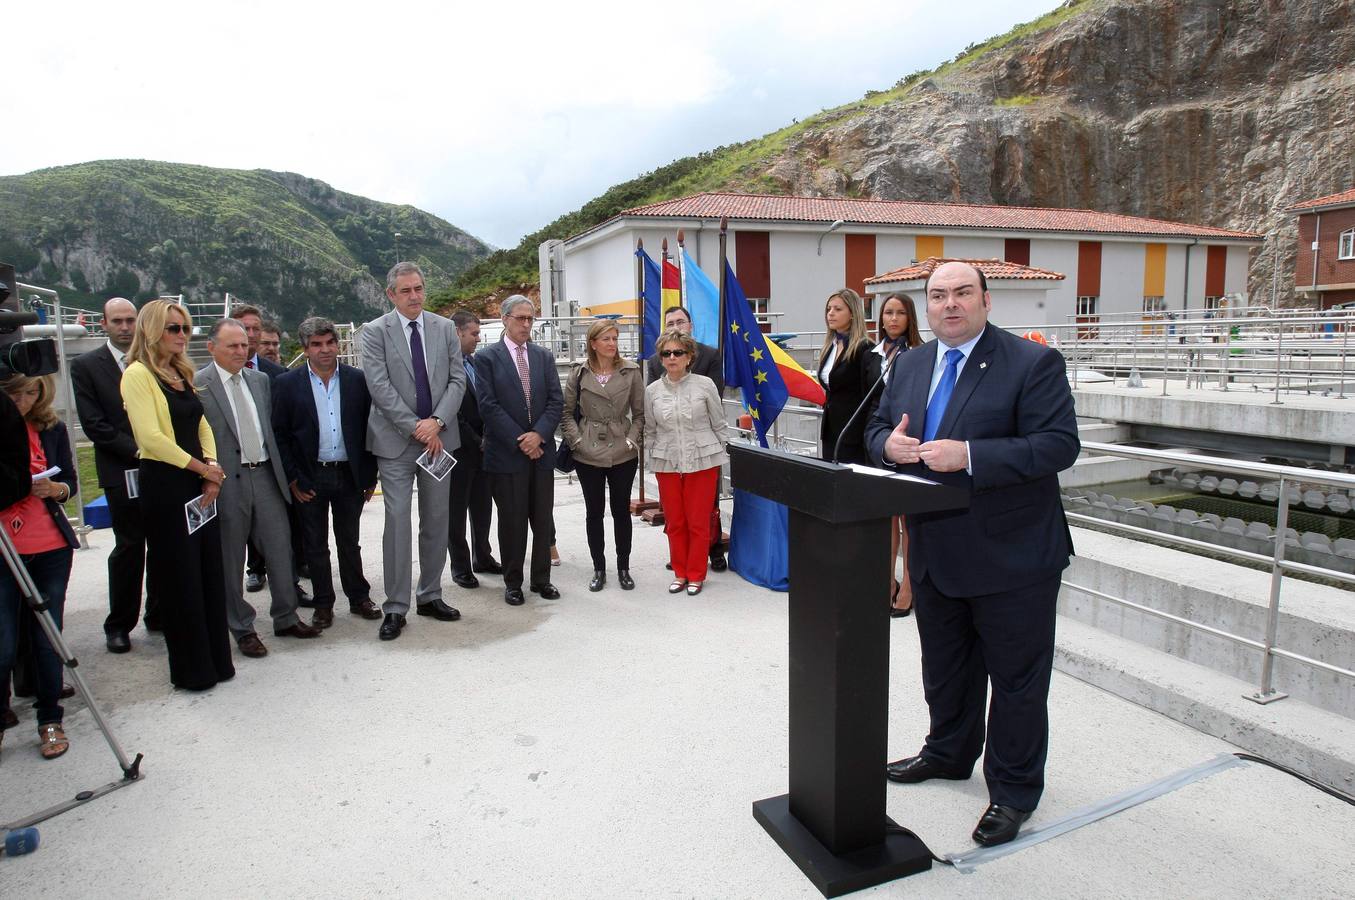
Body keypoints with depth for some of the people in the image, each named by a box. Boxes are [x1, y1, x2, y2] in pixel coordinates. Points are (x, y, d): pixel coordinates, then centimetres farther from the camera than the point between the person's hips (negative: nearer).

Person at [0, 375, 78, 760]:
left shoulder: (52, 428, 3)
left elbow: (70, 482, 10)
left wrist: (54, 488, -12)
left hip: (51, 549, 1)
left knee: (48, 639, 7)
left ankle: (51, 721, 20)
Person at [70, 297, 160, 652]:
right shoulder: (86, 366, 1)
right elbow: (94, 425, -5)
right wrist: (137, 451, -12)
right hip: (122, 473, -3)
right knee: (129, 547, 2)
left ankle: (159, 615, 21)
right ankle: (118, 625, 16)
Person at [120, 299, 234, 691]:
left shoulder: (182, 373, 15)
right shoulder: (138, 374, -8)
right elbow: (152, 437, -17)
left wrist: (212, 470, -3)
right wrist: (202, 468, -11)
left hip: (199, 483, 7)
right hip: (164, 485, -7)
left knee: (210, 572, 10)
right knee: (180, 578, 2)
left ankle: (216, 660, 21)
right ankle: (191, 669, 14)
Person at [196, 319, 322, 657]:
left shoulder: (260, 380, 10)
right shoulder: (197, 385, -9)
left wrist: (282, 471, 12)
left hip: (265, 474, 5)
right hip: (227, 481, -5)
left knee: (281, 547, 9)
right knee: (231, 559, 8)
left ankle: (285, 618, 24)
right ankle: (242, 628, 21)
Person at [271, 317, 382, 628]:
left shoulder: (357, 380, 0)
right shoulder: (287, 384, -3)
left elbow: (368, 427, 3)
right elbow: (279, 434, -2)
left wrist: (370, 475, 2)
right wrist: (292, 479, -6)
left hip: (349, 475, 1)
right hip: (309, 478, -1)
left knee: (349, 542, 13)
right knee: (315, 546, 10)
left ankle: (359, 598, 26)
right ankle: (323, 604, 23)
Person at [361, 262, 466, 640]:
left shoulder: (445, 328, 7)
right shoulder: (375, 332, -2)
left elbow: (457, 380, 2)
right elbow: (380, 387, -10)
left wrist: (436, 422, -12)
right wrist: (416, 429, -14)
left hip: (438, 437, 4)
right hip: (396, 441, -3)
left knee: (436, 520, 10)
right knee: (397, 521, -3)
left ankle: (430, 596, 23)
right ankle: (395, 607, 6)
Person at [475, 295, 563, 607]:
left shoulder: (544, 356, 10)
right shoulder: (487, 358, -2)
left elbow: (556, 400, 4)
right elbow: (489, 406, -8)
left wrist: (539, 434, -11)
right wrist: (520, 442, -12)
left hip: (541, 450, 4)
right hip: (506, 453, -3)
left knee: (544, 519, 8)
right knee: (512, 520, 4)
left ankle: (541, 578, 22)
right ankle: (513, 582, 18)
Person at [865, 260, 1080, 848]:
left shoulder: (1032, 364, -13)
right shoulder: (910, 365, 6)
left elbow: (1059, 444, -21)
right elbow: (878, 428, 13)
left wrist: (968, 456, -30)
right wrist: (889, 444, -12)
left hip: (1011, 556, -6)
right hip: (935, 551, 6)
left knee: (1016, 677, 9)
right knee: (944, 667, 23)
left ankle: (1014, 791, 27)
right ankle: (948, 753, 45)